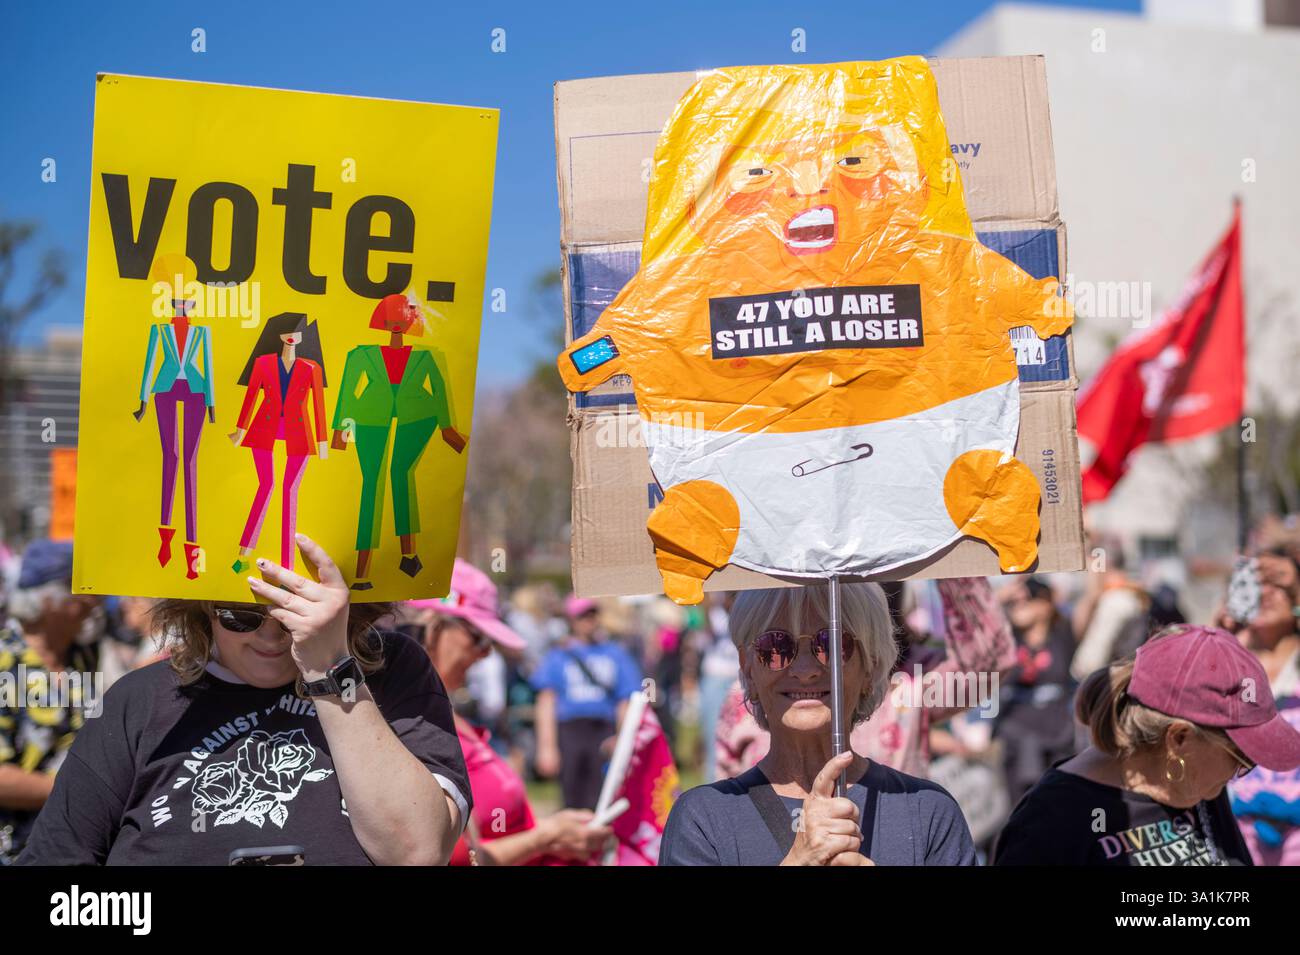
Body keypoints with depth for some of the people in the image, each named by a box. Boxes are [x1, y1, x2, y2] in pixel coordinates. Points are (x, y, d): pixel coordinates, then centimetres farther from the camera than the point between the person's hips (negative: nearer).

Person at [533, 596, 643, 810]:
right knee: (573, 802, 2)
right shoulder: (558, 656, 10)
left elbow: (625, 703, 11)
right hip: (568, 732, 0)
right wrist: (547, 746, -2)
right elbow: (547, 703, 5)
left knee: (599, 802, -11)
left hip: (604, 731, 0)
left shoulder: (615, 654, 13)